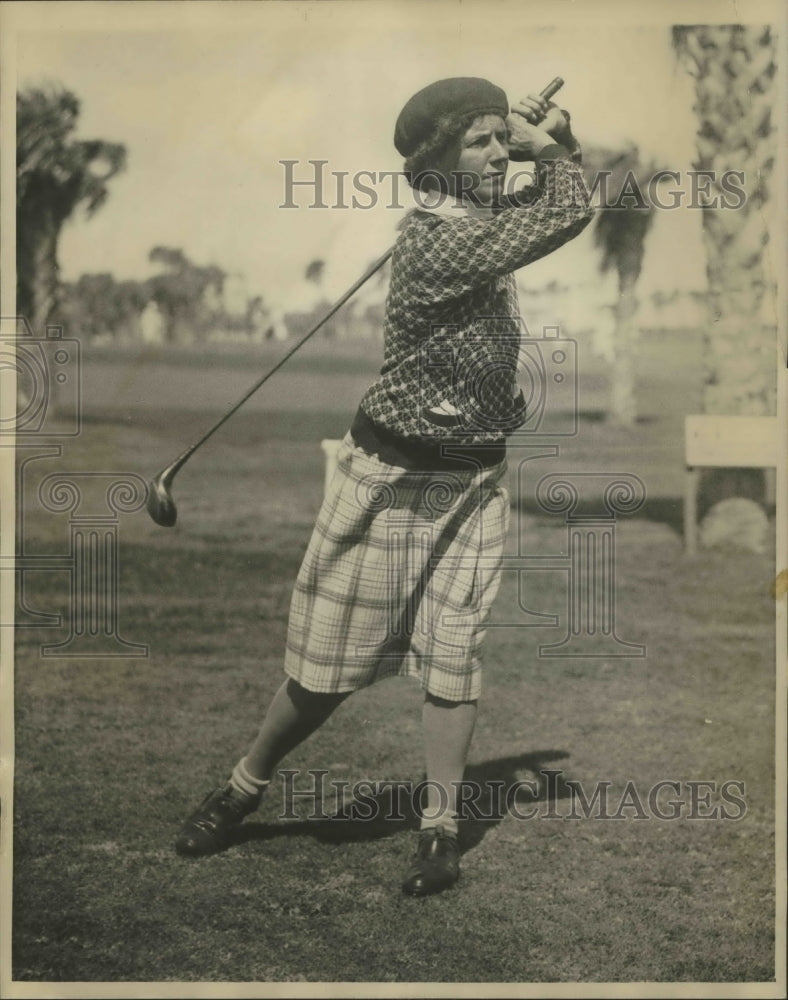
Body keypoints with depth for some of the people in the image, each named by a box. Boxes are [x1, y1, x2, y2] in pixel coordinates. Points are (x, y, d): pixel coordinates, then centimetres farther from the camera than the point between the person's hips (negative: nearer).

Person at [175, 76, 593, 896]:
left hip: (474, 482, 6)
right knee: (329, 662, 4)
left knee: (452, 652, 2)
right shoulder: (435, 237, -21)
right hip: (392, 477, -6)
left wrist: (552, 135, -2)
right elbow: (568, 216, -22)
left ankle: (441, 826, 12)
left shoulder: (479, 216, 3)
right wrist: (550, 147, -6)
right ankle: (243, 788, 25)